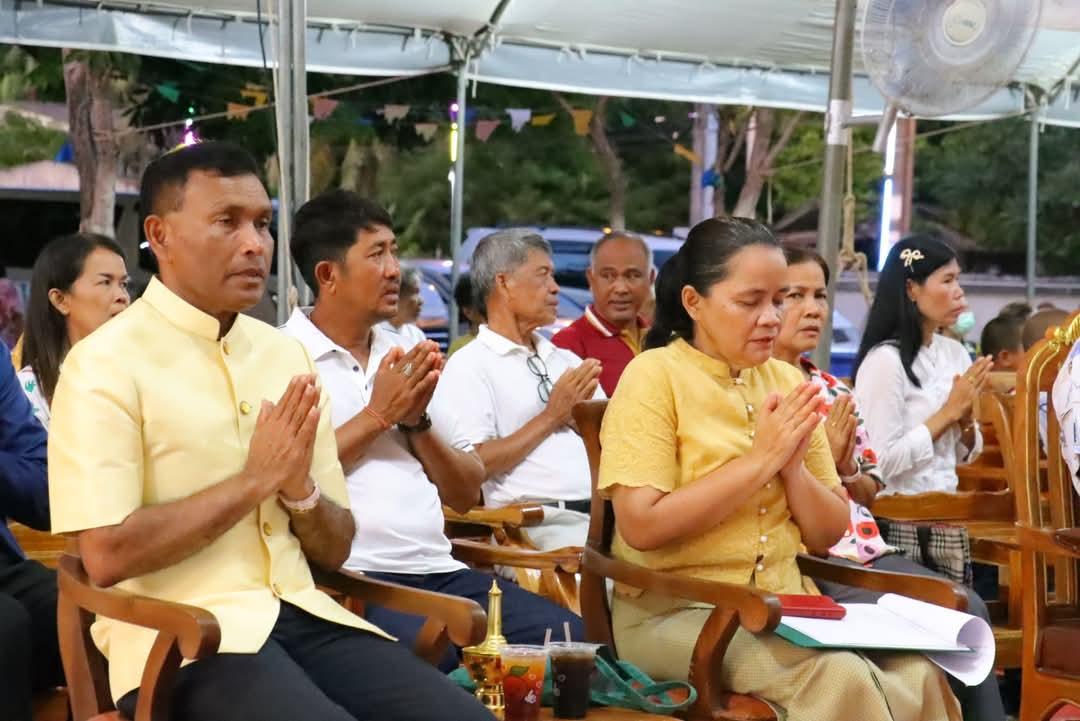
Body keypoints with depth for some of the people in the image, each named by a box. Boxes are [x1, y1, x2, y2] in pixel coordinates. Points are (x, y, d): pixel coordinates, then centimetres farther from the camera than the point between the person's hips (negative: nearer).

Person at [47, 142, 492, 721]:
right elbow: (105, 556, -15)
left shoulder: (286, 354, 13)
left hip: (302, 614, 6)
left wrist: (299, 489, -6)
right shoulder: (105, 363, -5)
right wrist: (255, 480, -10)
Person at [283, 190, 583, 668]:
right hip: (353, 576, -6)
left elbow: (466, 494, 19)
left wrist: (417, 422, 2)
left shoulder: (408, 356, 20)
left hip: (440, 571, 6)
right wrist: (378, 415, -5)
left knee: (570, 636, -13)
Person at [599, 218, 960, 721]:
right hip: (678, 610, -5)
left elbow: (828, 535, 12)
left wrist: (793, 466, -8)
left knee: (917, 675, -20)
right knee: (840, 679, -30)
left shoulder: (787, 382, 9)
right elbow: (641, 526, -18)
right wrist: (759, 460, -16)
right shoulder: (654, 377, -7)